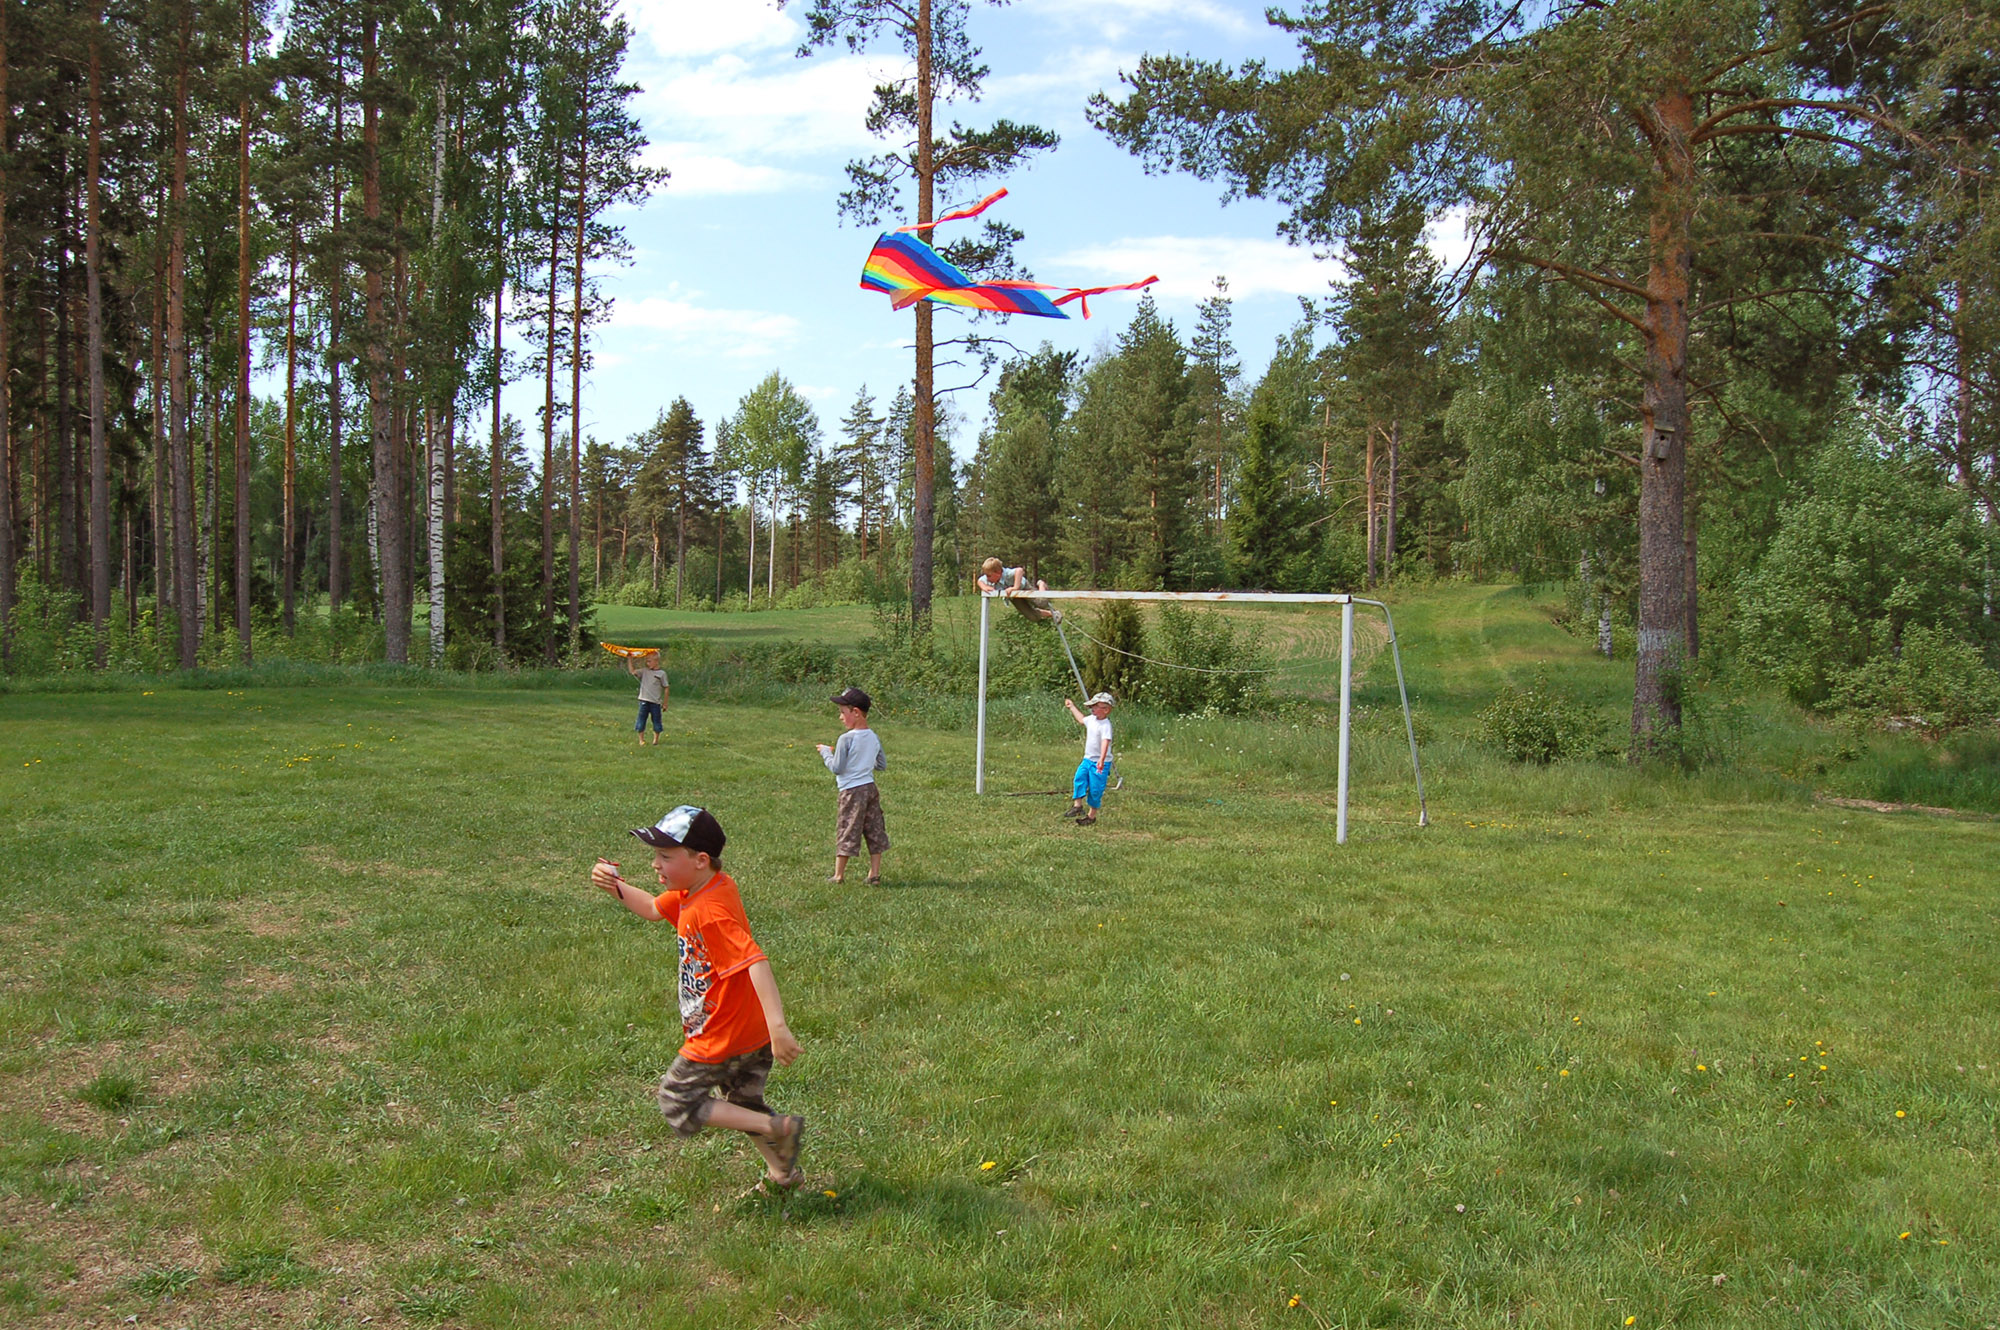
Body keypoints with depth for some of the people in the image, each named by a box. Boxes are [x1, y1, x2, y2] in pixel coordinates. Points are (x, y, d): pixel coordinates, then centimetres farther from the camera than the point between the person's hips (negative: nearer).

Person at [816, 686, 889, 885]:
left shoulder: (846, 739, -16)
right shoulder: (874, 738, 5)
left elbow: (837, 768, -13)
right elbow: (883, 765, 12)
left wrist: (825, 752, 1)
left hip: (851, 790, -6)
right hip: (870, 787, 6)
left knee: (846, 832, 2)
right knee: (874, 832, 9)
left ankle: (839, 875, 8)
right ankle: (875, 874, 11)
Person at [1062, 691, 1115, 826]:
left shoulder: (1105, 725, -21)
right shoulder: (1092, 719, 7)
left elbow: (1105, 742, -35)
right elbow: (1082, 720, 32)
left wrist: (1102, 759, -48)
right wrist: (1072, 707, 43)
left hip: (1100, 764, -8)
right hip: (1087, 759, 8)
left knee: (1095, 790, -1)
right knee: (1079, 779, -9)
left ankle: (1092, 816, 11)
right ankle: (1078, 806, 3)